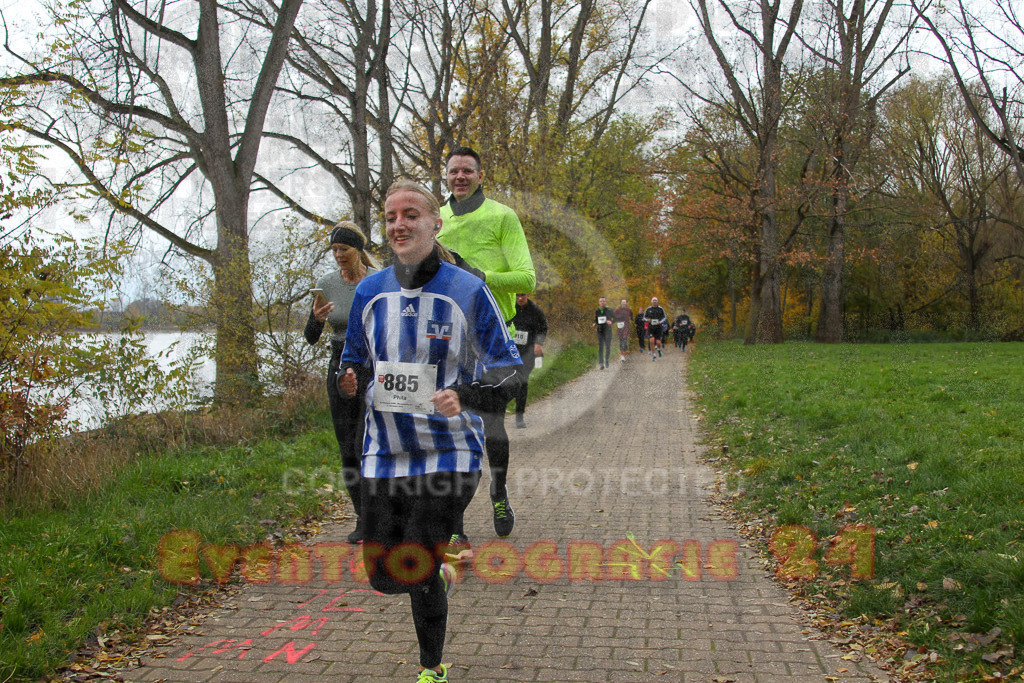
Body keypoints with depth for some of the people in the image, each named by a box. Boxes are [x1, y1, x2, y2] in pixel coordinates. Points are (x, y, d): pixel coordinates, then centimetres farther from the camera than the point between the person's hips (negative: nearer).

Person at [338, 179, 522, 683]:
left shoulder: (468, 291, -8)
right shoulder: (370, 291, 4)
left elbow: (506, 368, -7)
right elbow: (356, 361, 17)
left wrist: (466, 396, -26)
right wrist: (350, 378, -8)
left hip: (448, 454, -4)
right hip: (383, 453, 5)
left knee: (416, 573, -5)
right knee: (382, 577, 7)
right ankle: (442, 569, 43)